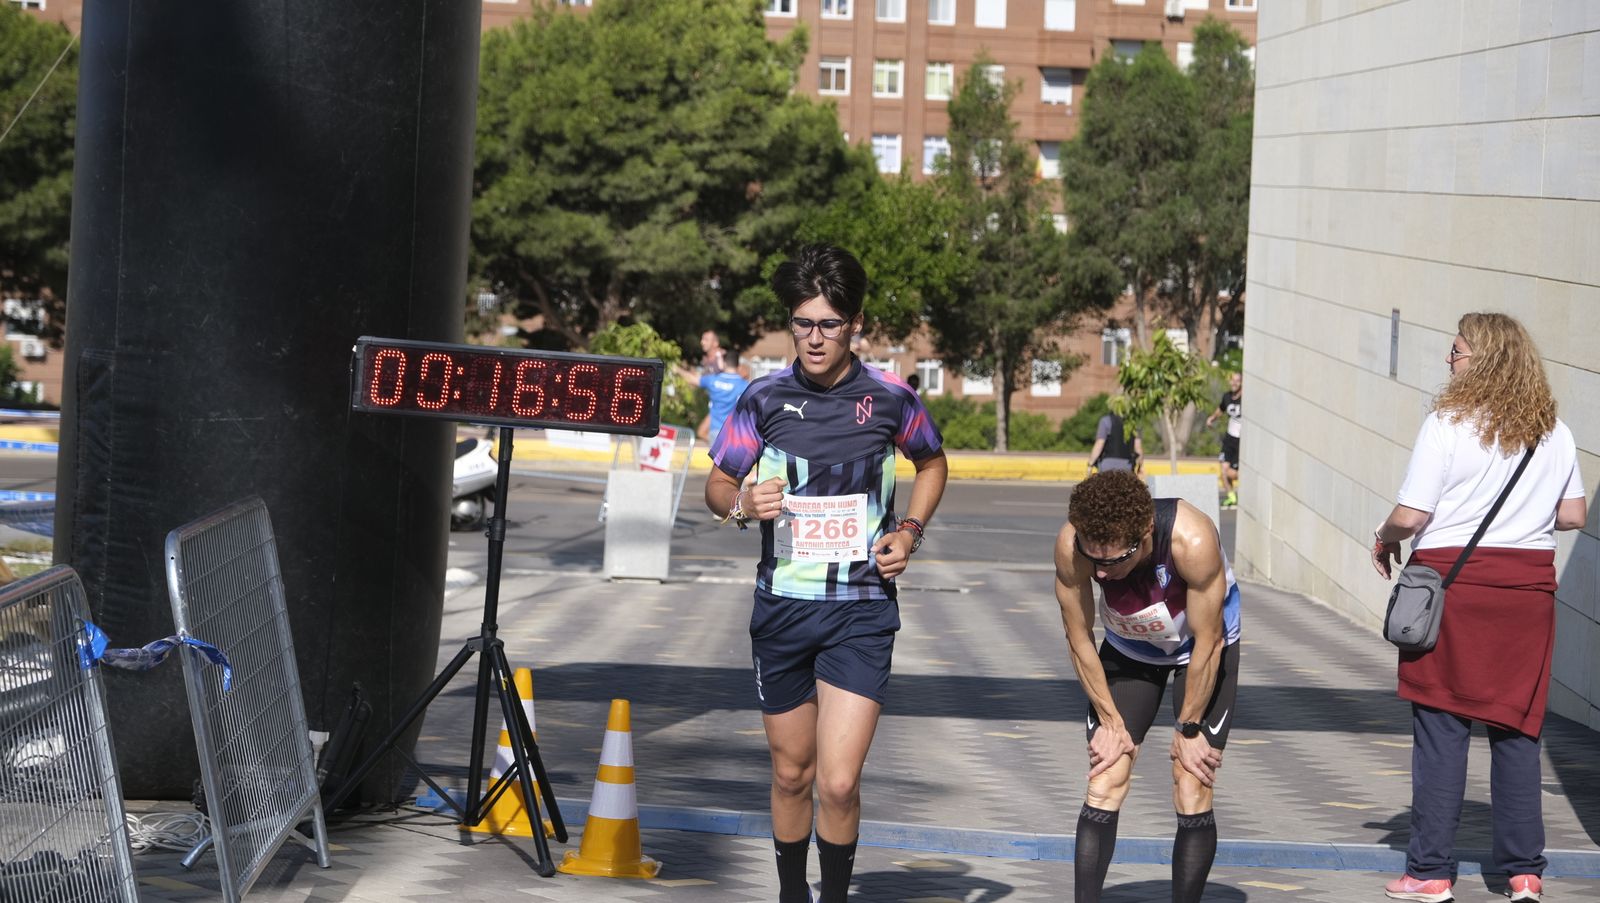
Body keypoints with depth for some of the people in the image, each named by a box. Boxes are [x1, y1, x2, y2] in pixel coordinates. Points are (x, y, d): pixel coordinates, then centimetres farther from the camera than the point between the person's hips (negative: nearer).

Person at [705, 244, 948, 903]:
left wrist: (910, 530, 2)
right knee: (792, 774, 12)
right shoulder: (764, 398, -2)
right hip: (782, 606, 2)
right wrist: (743, 503, -16)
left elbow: (932, 463, 17)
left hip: (862, 609, -2)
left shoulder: (890, 397, -2)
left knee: (839, 782, -11)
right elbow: (716, 485, 7)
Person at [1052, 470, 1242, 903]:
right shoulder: (1072, 546, -32)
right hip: (1128, 648, 2)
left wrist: (1187, 729, -15)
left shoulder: (1192, 541, -39)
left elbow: (1207, 643, -25)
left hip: (1203, 647, -2)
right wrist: (1110, 722, -10)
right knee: (1104, 788, -8)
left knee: (1192, 796, -9)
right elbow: (1080, 640, -15)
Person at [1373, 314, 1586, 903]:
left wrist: (1384, 541, 7)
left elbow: (1410, 516, -14)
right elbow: (1573, 516, 10)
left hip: (1453, 581, -4)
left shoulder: (1448, 424, -10)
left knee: (1441, 727, 1)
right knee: (1516, 728, 10)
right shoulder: (1553, 432, 5)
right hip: (1528, 587, 4)